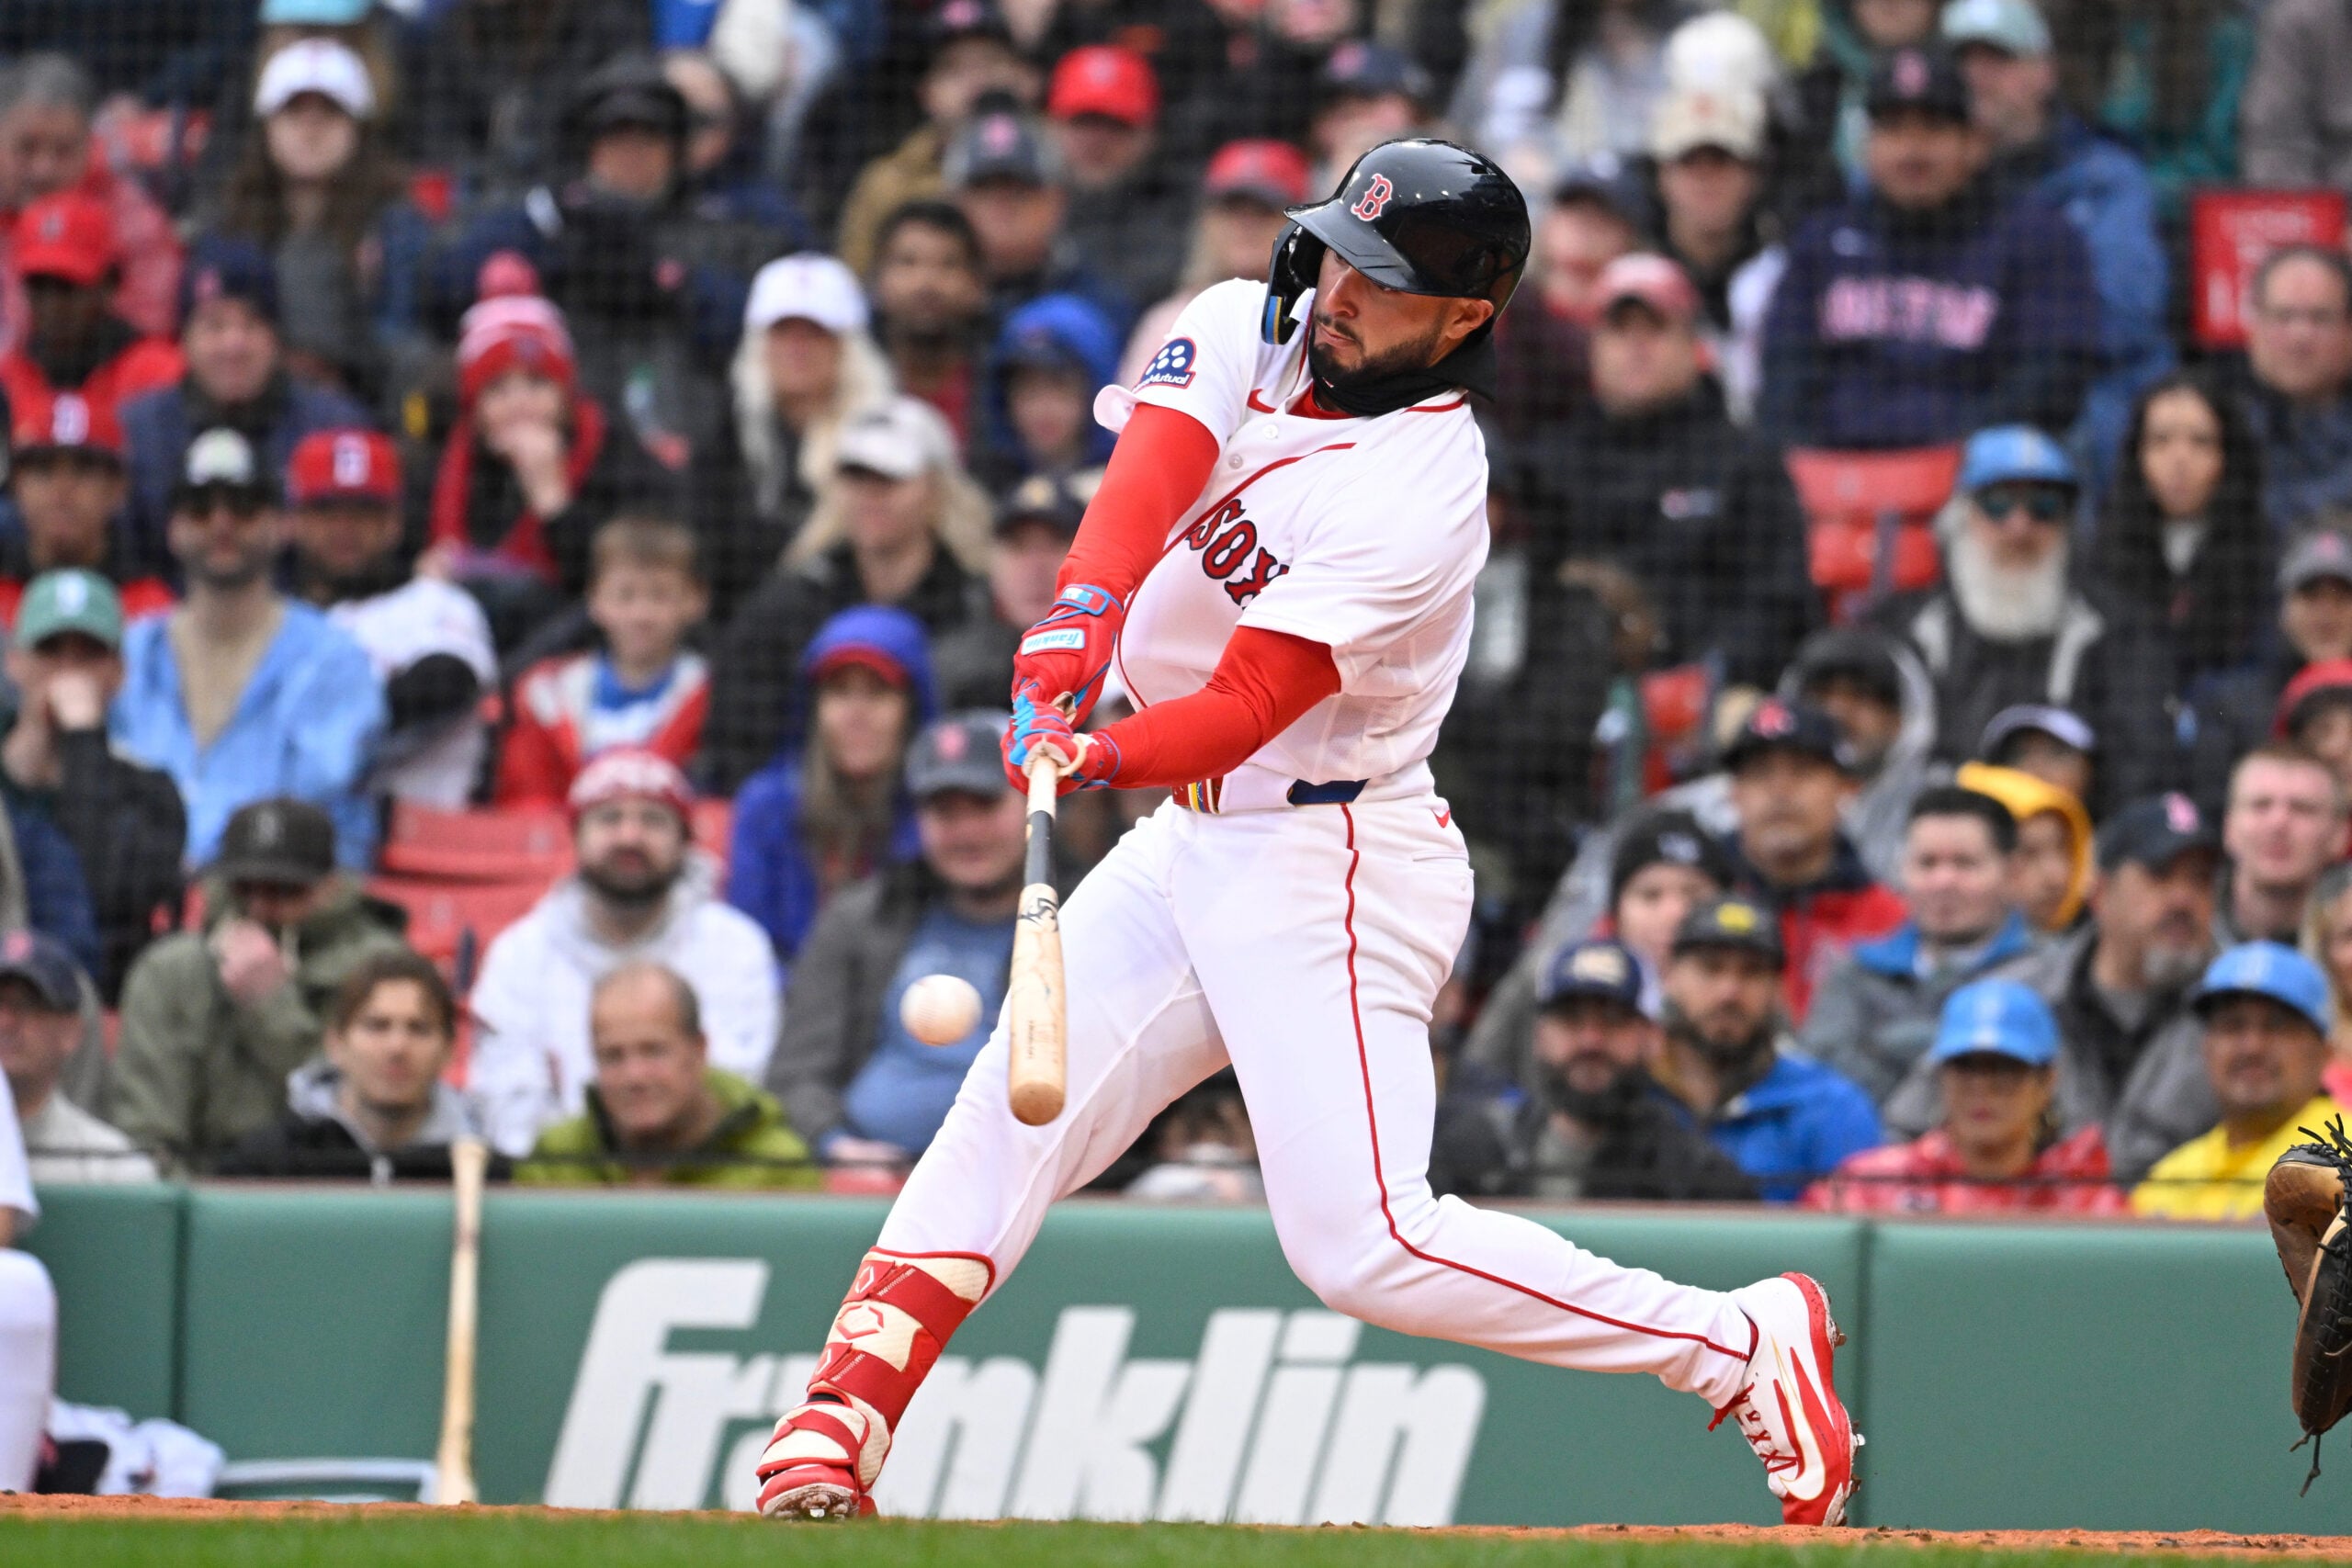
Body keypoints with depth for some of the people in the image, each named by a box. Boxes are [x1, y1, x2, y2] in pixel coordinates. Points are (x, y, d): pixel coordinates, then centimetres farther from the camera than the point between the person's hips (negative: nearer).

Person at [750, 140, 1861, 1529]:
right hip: (1197, 841, 8)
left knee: (1364, 1243, -15)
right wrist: (1085, 609, -39)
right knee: (1006, 1119, 0)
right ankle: (837, 1434, 1)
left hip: (1333, 865, -8)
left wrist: (1105, 758, -45)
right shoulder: (1247, 332, 0)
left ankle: (1743, 1346, -5)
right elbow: (1151, 473, -19)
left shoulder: (1423, 494, -22)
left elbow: (1245, 710, -27)